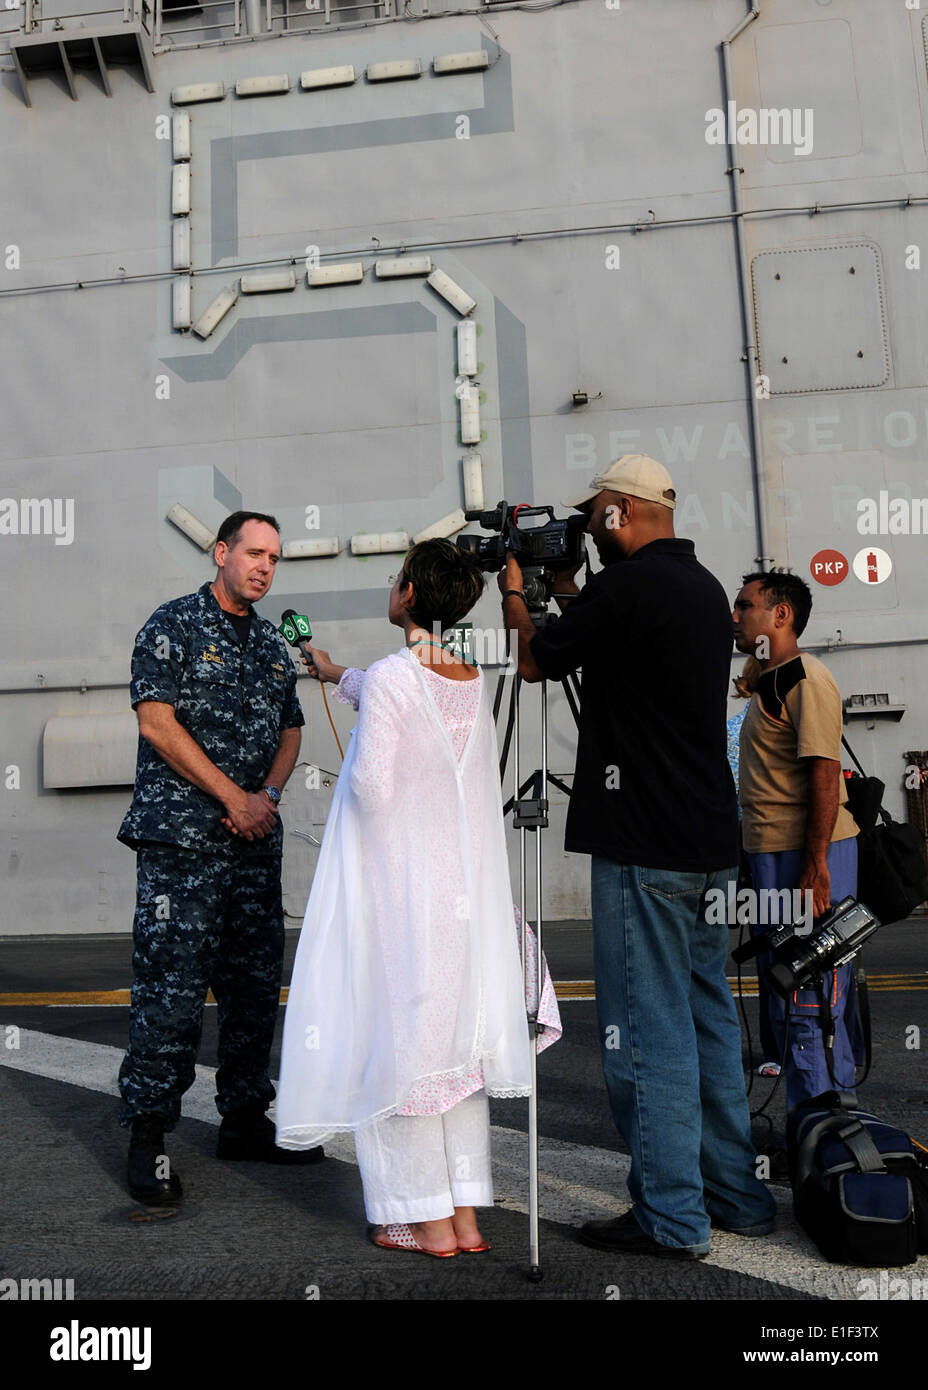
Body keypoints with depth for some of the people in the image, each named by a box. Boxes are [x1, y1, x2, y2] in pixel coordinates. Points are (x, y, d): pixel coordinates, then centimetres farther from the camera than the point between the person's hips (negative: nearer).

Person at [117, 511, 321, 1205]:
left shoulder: (272, 643, 17)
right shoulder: (175, 624, -2)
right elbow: (157, 721, -10)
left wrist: (268, 794, 0)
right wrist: (234, 796, -12)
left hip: (256, 837, 7)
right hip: (181, 836, -6)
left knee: (256, 984, 10)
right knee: (172, 987, -6)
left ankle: (245, 1119, 24)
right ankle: (149, 1138, 7)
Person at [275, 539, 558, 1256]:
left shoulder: (390, 676, -16)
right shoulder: (474, 680, 7)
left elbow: (372, 787, -19)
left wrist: (351, 763, 3)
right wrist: (338, 674, 38)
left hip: (397, 887, -7)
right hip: (463, 887, 7)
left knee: (400, 1040, 5)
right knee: (458, 1037, 13)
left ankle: (430, 1222, 15)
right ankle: (466, 1215, 23)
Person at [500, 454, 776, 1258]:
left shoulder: (627, 585, -13)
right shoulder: (706, 587, 14)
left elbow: (534, 661, 0)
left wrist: (515, 592, 16)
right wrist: (566, 595, 24)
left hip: (643, 846, -9)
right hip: (709, 839, 9)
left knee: (649, 1031, 0)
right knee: (709, 1019, 16)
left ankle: (672, 1218, 9)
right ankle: (736, 1195, 27)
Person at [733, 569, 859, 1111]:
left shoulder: (807, 678, -12)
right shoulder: (769, 682, 20)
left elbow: (825, 773, -20)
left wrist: (815, 866, -24)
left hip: (808, 858, -11)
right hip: (774, 858, 11)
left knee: (809, 1004, -6)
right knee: (782, 1000, 16)